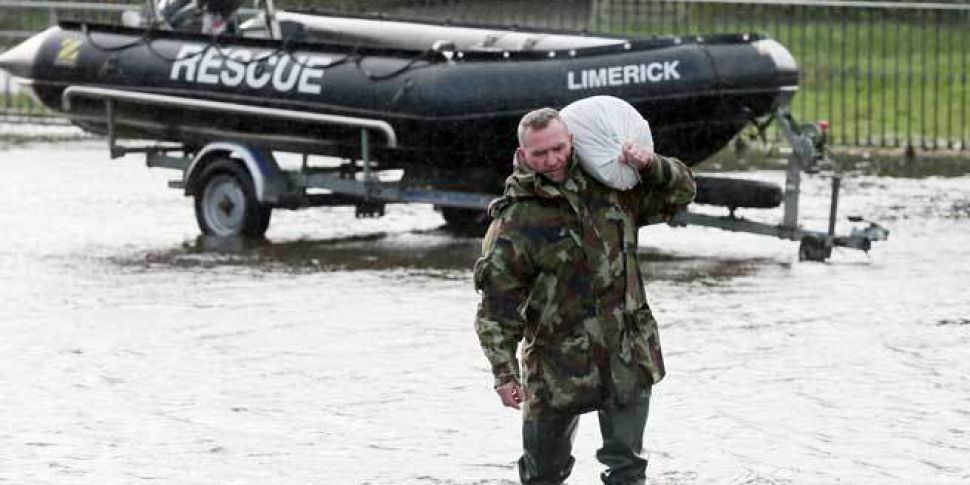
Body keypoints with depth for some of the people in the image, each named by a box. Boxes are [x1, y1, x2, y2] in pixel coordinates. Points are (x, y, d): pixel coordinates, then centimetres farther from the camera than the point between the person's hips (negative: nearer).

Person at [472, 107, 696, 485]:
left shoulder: (608, 187, 4)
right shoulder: (516, 220, -11)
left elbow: (680, 194, 16)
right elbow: (496, 306, -10)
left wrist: (651, 166, -5)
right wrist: (504, 372, -17)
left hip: (627, 361, 3)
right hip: (558, 365, -3)